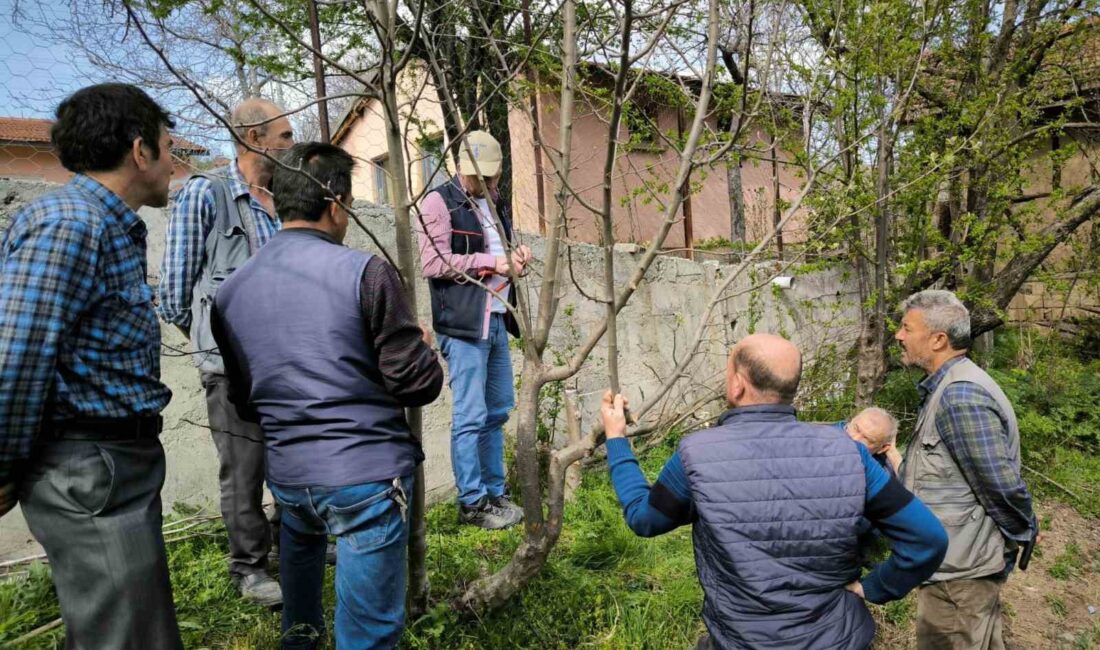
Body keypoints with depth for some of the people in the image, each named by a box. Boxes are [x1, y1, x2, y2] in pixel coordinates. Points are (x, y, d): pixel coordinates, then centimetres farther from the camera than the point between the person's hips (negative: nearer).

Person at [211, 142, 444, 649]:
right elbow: (419, 385, -14)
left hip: (286, 474, 7)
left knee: (300, 538, 39)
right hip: (366, 474, -6)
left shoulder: (231, 290, 3)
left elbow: (244, 404, 12)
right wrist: (424, 347, 7)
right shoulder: (364, 272, -15)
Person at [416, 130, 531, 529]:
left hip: (496, 320, 8)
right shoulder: (440, 202, -4)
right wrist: (490, 262, -14)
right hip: (462, 323, -8)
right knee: (470, 416, -4)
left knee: (497, 412, 12)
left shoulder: (496, 204, 19)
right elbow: (433, 263, -15)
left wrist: (516, 258, 7)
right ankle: (472, 502, 9)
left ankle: (495, 493, 24)